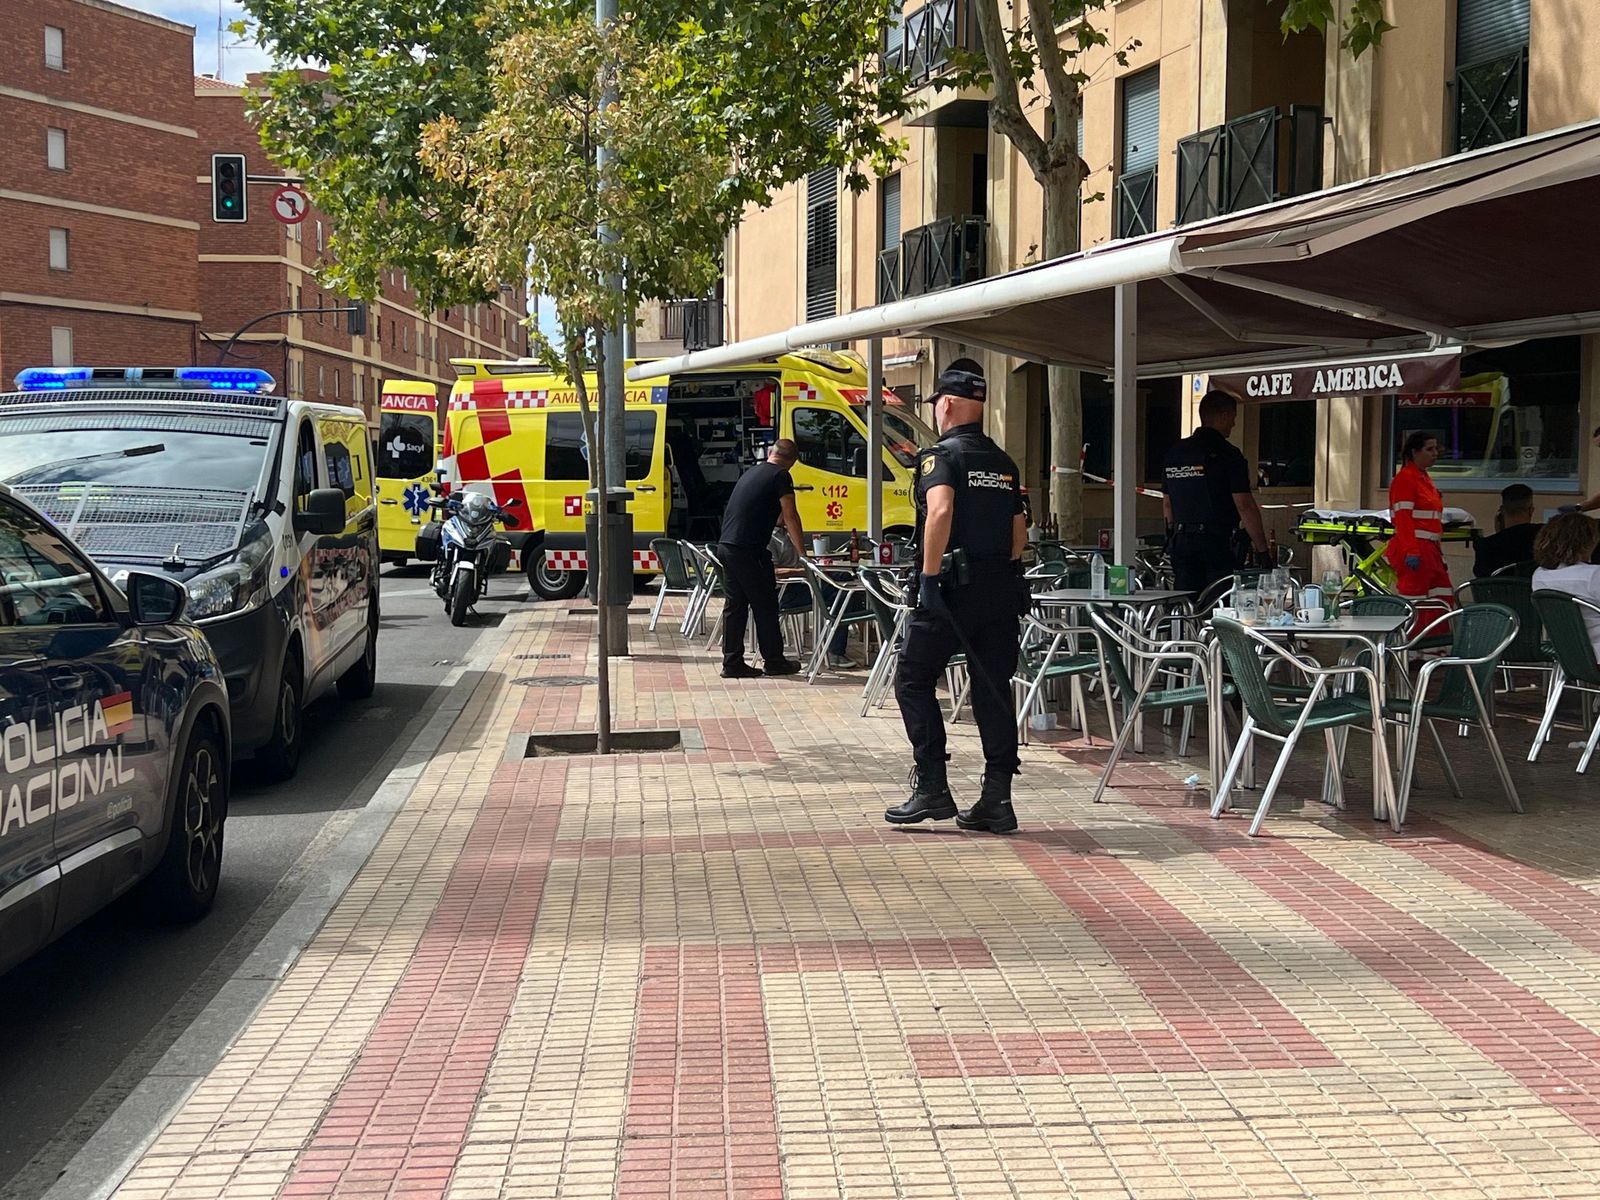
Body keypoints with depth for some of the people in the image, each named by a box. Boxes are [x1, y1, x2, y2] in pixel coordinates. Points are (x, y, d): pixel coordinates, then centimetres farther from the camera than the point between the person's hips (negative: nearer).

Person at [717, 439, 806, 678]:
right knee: (765, 606, 3)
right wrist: (802, 554, -2)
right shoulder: (780, 476, -4)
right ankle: (774, 661, 11)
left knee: (734, 605, 10)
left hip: (726, 546, 8)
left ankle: (732, 663, 11)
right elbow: (790, 517, -7)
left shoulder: (750, 472, 20)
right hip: (748, 551, -8)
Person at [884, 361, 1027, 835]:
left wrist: (929, 576, -22)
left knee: (914, 681, 5)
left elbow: (940, 511, -23)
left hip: (954, 584, -6)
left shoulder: (942, 455, -6)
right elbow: (1019, 532, 16)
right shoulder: (1005, 463, 16)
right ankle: (997, 800, 7)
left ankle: (931, 789, 1)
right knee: (994, 690, 8)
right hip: (1001, 590, 7)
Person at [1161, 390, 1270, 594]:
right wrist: (1262, 550, -9)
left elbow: (1167, 504, 17)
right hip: (1219, 544, -6)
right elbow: (1245, 506, -13)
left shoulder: (1174, 453, 11)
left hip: (1181, 544, 6)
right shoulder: (1227, 454, -9)